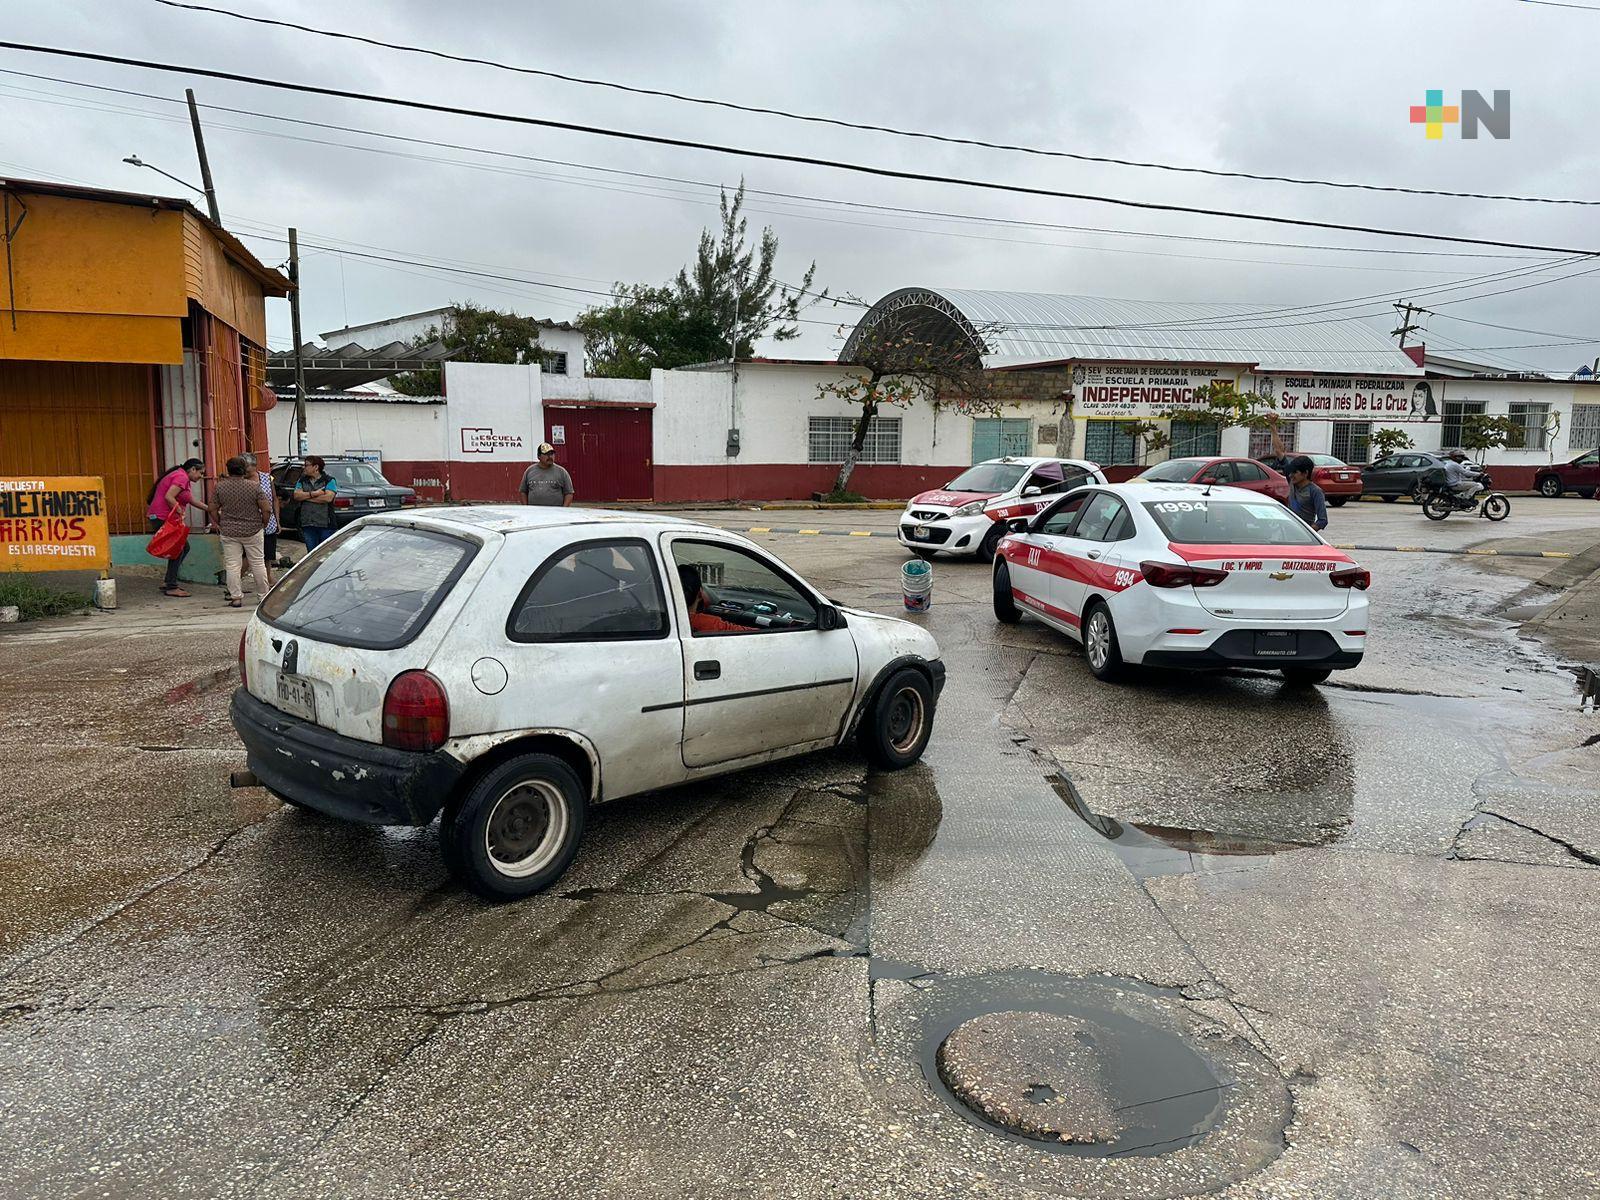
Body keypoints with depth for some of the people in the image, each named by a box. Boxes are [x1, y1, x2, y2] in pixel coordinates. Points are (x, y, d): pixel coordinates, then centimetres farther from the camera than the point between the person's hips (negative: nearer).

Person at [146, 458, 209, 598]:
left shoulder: (184, 479, 20)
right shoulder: (181, 477, -13)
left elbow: (192, 501, 28)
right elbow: (169, 497, -23)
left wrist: (209, 509, 29)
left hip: (165, 519, 11)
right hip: (162, 518, -11)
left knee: (184, 547, 14)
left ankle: (169, 582, 18)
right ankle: (171, 587, -4)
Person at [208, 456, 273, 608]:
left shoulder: (219, 487, -5)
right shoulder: (254, 486, -9)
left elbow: (213, 510, 1)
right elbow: (266, 509, -9)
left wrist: (220, 524, 15)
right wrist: (263, 524, 7)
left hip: (228, 532, 1)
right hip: (252, 531, -1)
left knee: (232, 565, 5)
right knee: (258, 563, 10)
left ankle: (236, 597, 3)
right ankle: (263, 595, 16)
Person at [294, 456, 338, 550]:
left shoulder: (329, 480, -1)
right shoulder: (302, 481, 13)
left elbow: (328, 498, -16)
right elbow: (296, 495, -1)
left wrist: (306, 497, -8)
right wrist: (313, 494, -14)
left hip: (325, 524, -4)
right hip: (307, 524, 4)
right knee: (311, 552, 8)